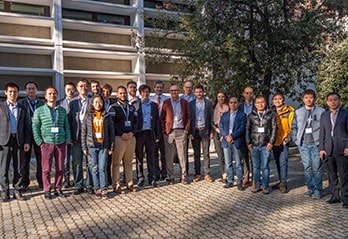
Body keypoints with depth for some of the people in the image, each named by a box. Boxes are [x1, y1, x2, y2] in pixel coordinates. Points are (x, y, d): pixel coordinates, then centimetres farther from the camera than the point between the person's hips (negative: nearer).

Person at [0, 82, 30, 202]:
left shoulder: (22, 108, 10)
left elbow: (27, 126, 9)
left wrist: (27, 142, 1)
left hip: (19, 141, 2)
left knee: (18, 168, 6)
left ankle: (17, 190, 16)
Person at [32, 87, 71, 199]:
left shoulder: (62, 110, 9)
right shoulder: (39, 111, 3)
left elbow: (67, 126, 11)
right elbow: (35, 128, 2)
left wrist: (67, 140, 2)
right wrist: (40, 142, -5)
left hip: (61, 143, 2)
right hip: (47, 143, -2)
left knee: (60, 168, 6)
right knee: (46, 169, 3)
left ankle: (58, 189, 18)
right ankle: (47, 190, 14)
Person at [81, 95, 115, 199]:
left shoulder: (107, 116, 4)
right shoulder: (88, 116, 5)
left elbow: (111, 132, 5)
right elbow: (83, 132, 5)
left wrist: (111, 147, 1)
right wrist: (84, 147, 1)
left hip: (104, 145, -1)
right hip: (92, 145, 1)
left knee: (102, 168, -3)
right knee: (95, 168, 5)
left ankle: (104, 189, 5)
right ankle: (97, 189, 14)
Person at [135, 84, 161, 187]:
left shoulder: (154, 105, 10)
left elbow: (157, 120, 9)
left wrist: (157, 135, 4)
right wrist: (133, 133, -9)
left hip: (150, 133, 2)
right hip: (139, 133, -2)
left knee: (151, 157, 6)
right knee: (139, 157, 5)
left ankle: (152, 178, 13)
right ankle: (140, 178, 13)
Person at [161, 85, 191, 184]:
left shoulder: (184, 102, 9)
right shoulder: (166, 102, 6)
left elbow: (188, 117, 9)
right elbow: (162, 117, 6)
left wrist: (186, 129, 0)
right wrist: (164, 130, -3)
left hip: (181, 131, 0)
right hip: (169, 132, 0)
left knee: (182, 155, 1)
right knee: (169, 156, 2)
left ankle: (184, 177, 10)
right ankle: (170, 177, 12)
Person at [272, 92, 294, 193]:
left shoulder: (289, 111, -4)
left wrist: (288, 138, -10)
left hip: (283, 141, -5)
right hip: (274, 141, 5)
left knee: (283, 162, -10)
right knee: (278, 162, 11)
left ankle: (283, 183, -4)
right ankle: (282, 182, 21)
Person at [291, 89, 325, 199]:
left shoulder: (321, 111, 2)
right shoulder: (298, 112, 9)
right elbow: (294, 127, 12)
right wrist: (296, 140, 2)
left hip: (316, 143, -2)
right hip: (303, 144, 2)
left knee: (317, 167, 0)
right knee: (307, 167, 8)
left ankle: (318, 189, 9)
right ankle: (310, 188, 17)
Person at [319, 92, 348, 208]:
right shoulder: (324, 115, 13)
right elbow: (322, 132, 11)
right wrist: (321, 148, 4)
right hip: (328, 150, 3)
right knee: (332, 175, 10)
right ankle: (335, 196, 19)